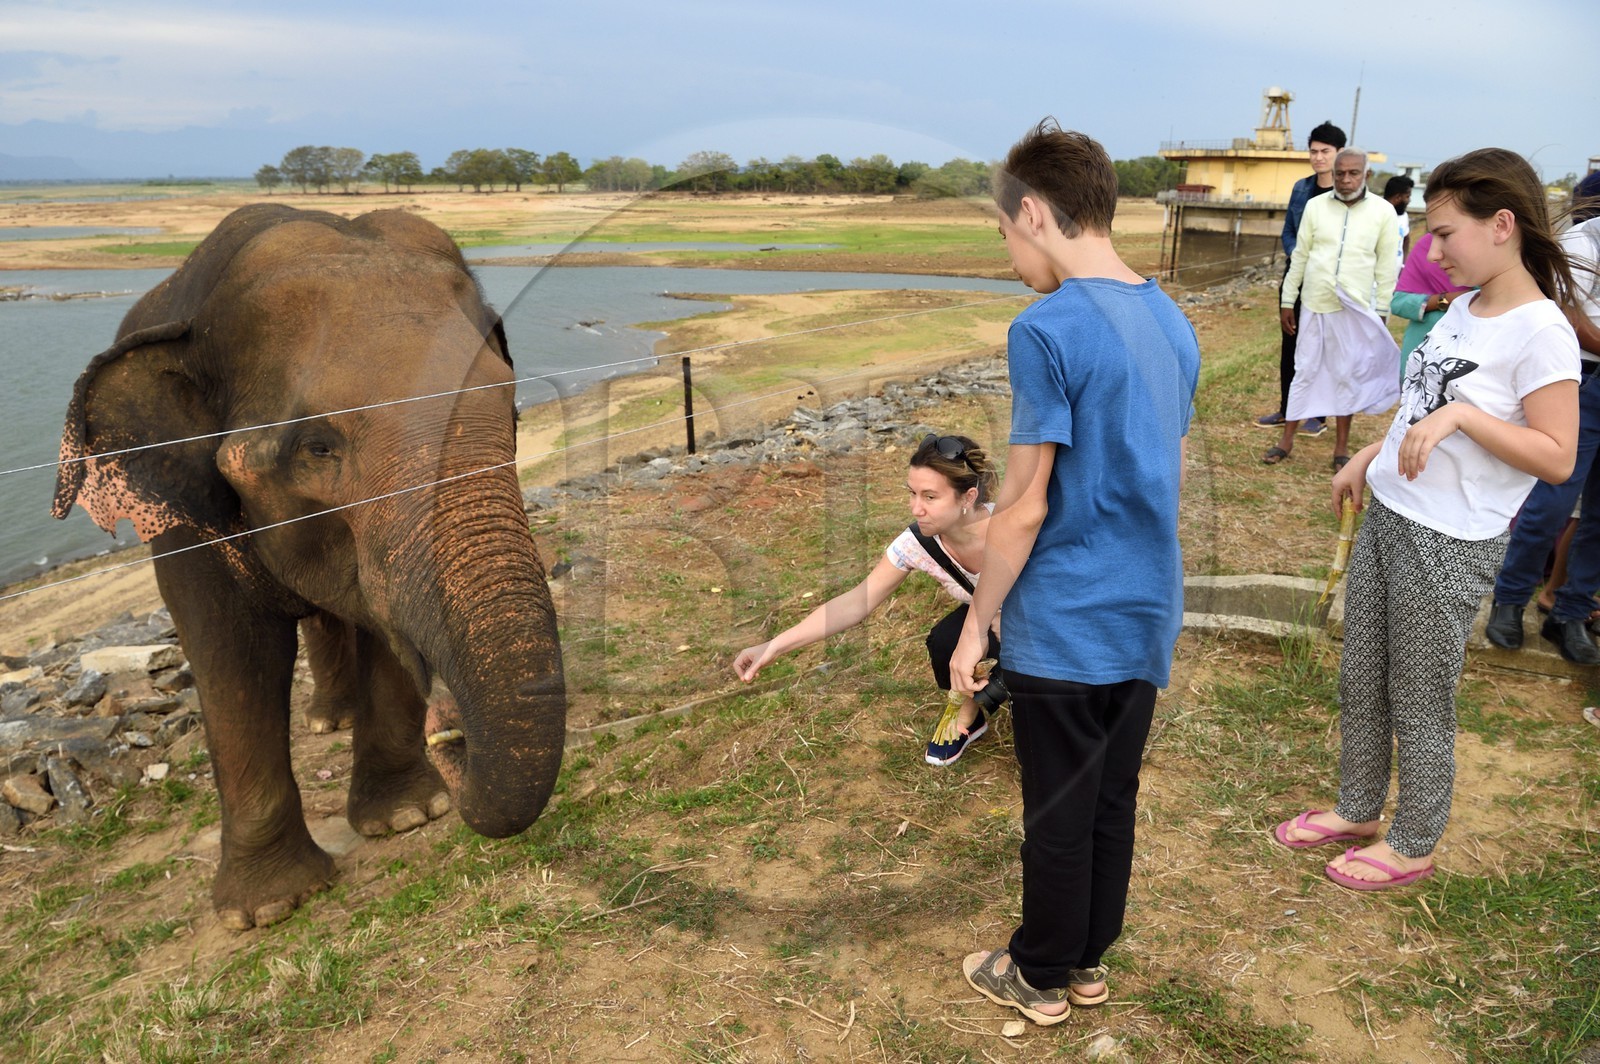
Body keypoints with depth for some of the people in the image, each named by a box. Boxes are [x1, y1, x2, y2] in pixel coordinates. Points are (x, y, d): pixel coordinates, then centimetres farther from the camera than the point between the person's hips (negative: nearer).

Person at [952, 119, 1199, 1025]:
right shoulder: (1173, 322, 5)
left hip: (1063, 627, -7)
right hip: (1146, 616, 7)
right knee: (1114, 800, 20)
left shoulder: (1047, 329, -20)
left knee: (1058, 815, 10)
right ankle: (1090, 959, 37)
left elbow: (1023, 508, -19)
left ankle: (1043, 976, 29)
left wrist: (977, 624, -8)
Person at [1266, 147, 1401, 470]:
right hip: (1314, 306, 1)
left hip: (1356, 310, -1)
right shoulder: (1316, 206, 2)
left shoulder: (1383, 211, -1)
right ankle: (1287, 439, 17)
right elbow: (1300, 257, 6)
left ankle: (1341, 448, 16)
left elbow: (1387, 267, 1)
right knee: (1305, 371, 8)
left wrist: (1381, 312, 0)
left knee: (1348, 377, 7)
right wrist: (1287, 301, 6)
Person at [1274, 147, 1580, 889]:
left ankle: (1412, 846, 26)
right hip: (1387, 515, 8)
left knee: (1419, 702, 7)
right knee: (1359, 679, 18)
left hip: (1449, 544, -8)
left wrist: (1460, 413, -27)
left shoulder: (1540, 333, -17)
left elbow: (1556, 458, -20)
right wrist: (1369, 458, 14)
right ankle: (1356, 810, 37)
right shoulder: (1464, 309, 7)